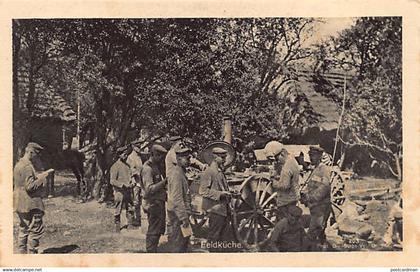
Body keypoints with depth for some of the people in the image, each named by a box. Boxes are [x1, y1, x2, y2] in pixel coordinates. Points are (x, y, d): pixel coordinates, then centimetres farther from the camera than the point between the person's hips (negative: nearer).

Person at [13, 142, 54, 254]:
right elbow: (30, 186, -24)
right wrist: (43, 176, -18)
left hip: (20, 203, 10)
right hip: (30, 204, -10)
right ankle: (31, 253, -2)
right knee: (36, 229, -4)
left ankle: (23, 253, 21)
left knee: (23, 228, 15)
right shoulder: (27, 166, -19)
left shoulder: (18, 164, 12)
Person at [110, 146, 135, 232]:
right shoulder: (115, 166, -10)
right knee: (118, 211, 2)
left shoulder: (127, 165, 12)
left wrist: (131, 184, 3)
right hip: (119, 192, -6)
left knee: (130, 209, 7)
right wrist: (124, 185, -21)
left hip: (128, 192, 6)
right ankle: (117, 228, 11)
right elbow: (112, 181, -14)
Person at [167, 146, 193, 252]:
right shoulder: (176, 174, -19)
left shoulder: (181, 172, 14)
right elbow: (177, 199, -24)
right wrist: (184, 218, -24)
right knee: (179, 241, -5)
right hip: (178, 214, -10)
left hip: (179, 213, 10)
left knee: (185, 239, 16)